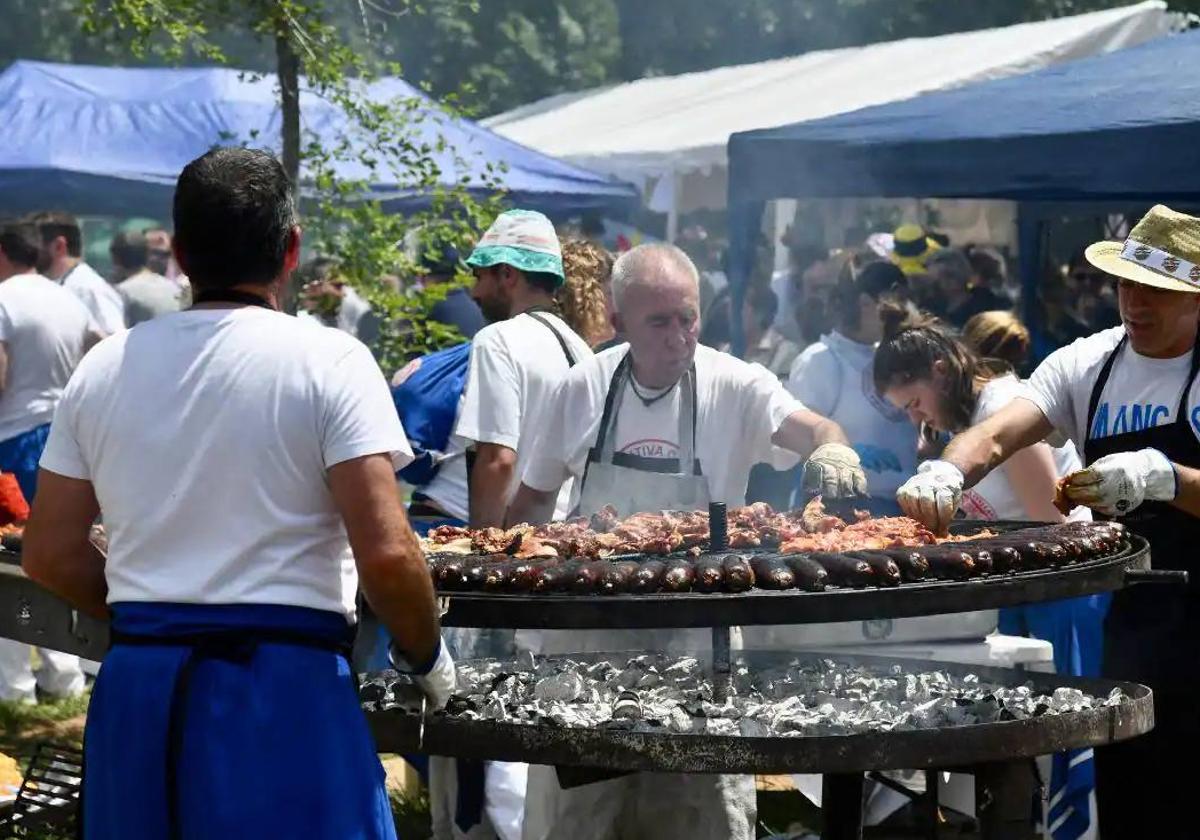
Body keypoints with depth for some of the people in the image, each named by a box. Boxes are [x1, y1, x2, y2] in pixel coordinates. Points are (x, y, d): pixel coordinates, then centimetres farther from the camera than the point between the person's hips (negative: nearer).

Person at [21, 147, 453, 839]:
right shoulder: (329, 363, -7)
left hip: (137, 686, 5)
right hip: (284, 690, -5)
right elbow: (387, 554, -14)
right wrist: (428, 657, 2)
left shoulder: (105, 367, 7)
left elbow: (51, 557, 9)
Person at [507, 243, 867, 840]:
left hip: (697, 632, -2)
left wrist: (831, 447, -47)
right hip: (592, 622, 2)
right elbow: (536, 496, 11)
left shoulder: (733, 386, -8)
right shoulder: (583, 387, 0)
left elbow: (806, 427, -25)